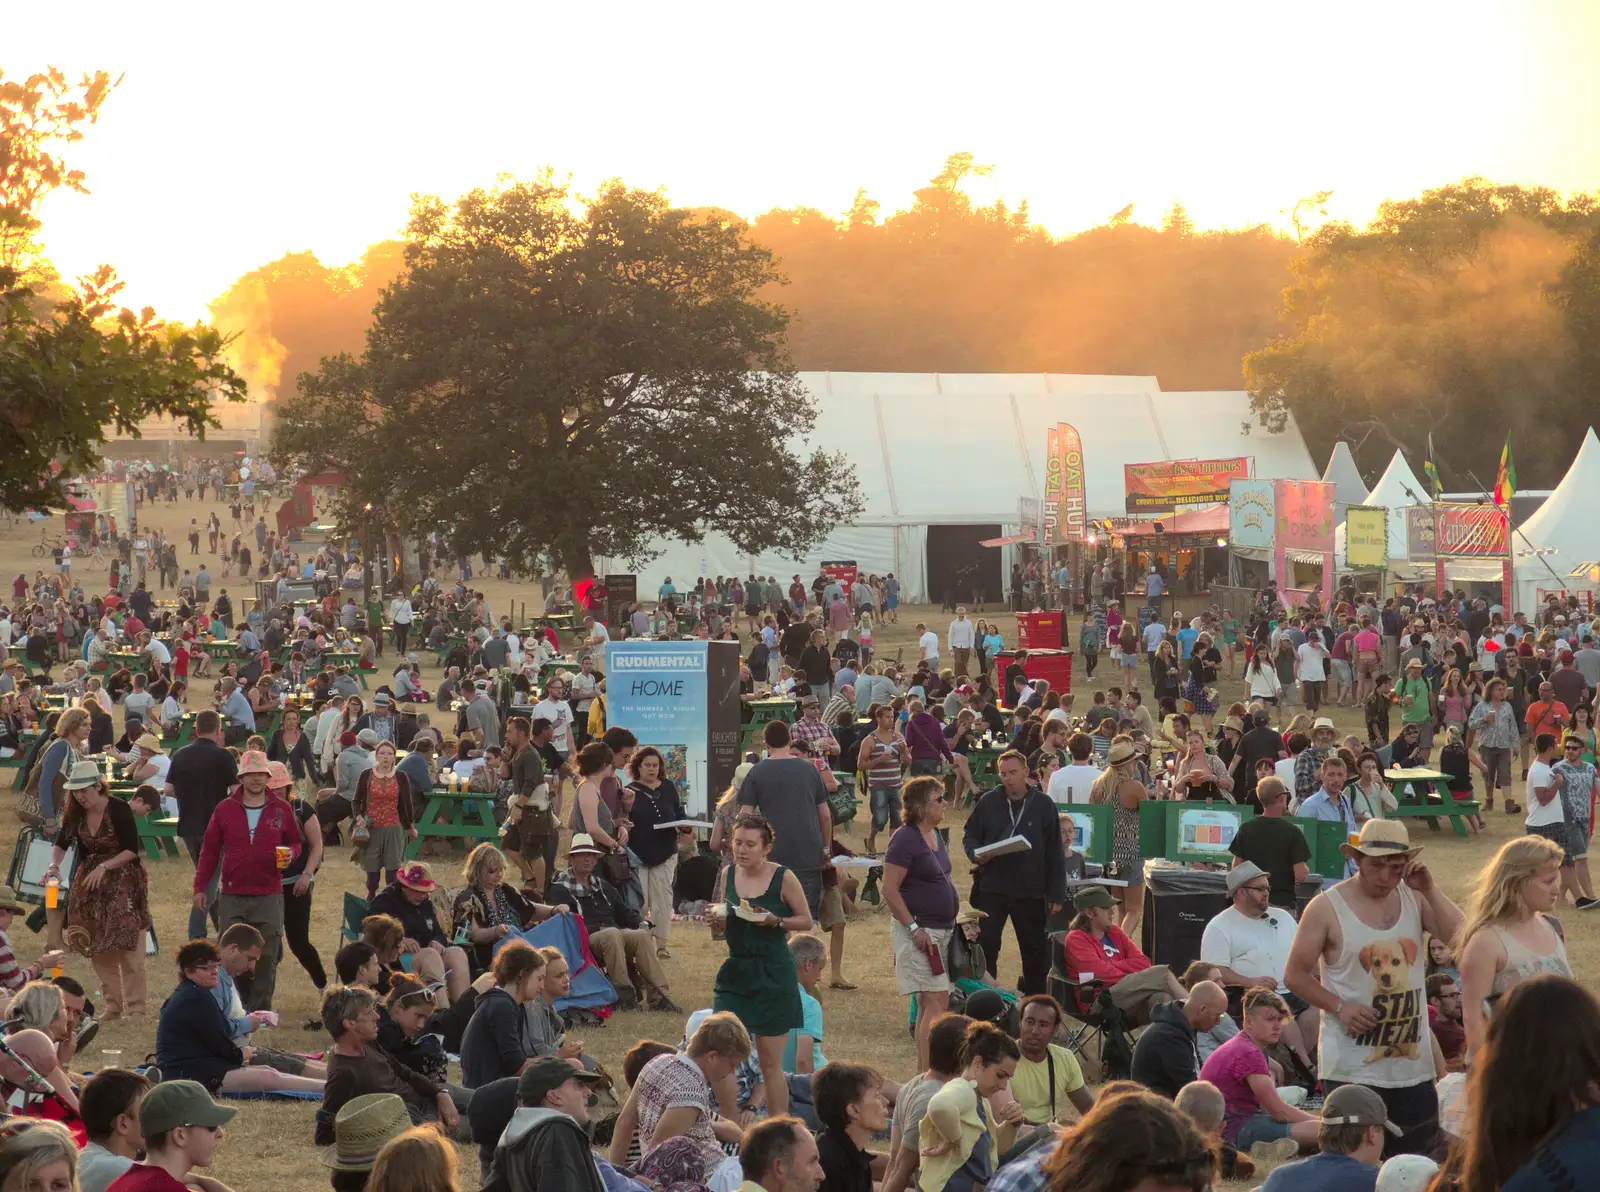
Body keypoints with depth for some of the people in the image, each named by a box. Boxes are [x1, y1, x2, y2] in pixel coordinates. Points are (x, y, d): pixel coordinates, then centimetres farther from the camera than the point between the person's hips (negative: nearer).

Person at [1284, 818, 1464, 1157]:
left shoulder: (1415, 899, 6)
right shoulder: (1326, 908, -6)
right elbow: (1295, 975, -2)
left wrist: (1429, 889, -10)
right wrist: (1339, 1006, -15)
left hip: (1412, 1063, 4)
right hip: (1351, 1068, -4)